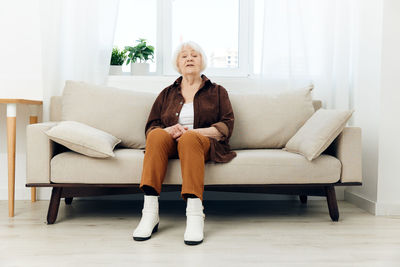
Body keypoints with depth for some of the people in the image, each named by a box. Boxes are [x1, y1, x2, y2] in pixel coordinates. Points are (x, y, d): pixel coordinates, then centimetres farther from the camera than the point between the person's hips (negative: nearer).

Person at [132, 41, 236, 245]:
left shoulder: (217, 92, 19)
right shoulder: (167, 94, 24)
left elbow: (226, 127, 4)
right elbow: (150, 127, 14)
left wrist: (195, 132, -12)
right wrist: (169, 130, -10)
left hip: (204, 143, -2)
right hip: (170, 145, 2)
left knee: (189, 139, -37)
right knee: (158, 135, -33)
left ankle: (195, 215, -46)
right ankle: (150, 213, -39)